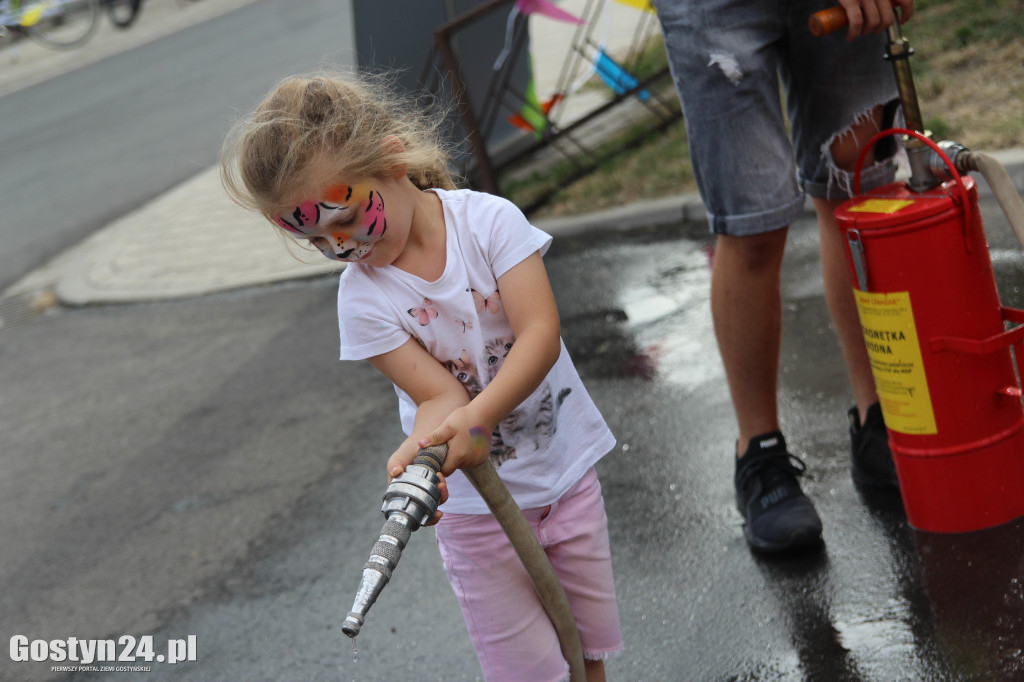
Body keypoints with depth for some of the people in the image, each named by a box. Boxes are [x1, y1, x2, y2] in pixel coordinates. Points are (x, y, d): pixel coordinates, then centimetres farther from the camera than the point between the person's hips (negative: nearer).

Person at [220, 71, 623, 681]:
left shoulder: (487, 219, -14)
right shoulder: (363, 298, -13)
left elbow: (541, 333, -22)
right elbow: (442, 397, -17)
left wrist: (477, 417, -37)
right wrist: (418, 454, -40)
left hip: (566, 470, 1)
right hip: (479, 506, -1)